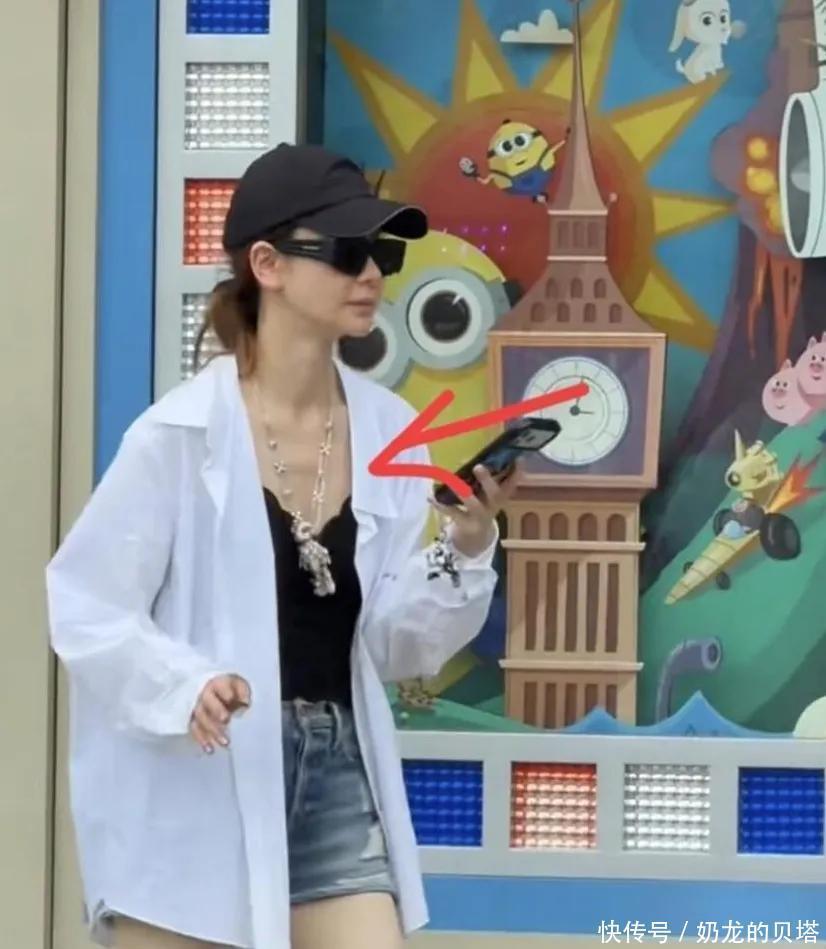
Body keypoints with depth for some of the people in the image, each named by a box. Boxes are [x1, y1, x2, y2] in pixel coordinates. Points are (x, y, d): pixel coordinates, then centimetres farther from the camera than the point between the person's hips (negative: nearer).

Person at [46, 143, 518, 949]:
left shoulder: (388, 430, 2)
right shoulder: (181, 433, -13)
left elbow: (399, 648, 4)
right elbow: (81, 608, -11)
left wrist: (464, 548, -12)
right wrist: (186, 685, -26)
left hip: (334, 777, 5)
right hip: (193, 790, -4)